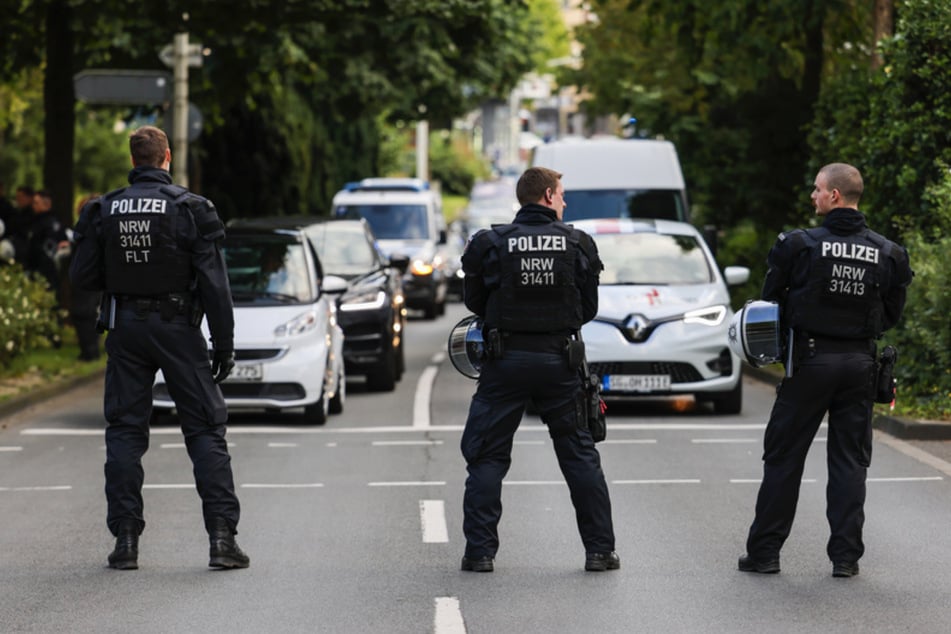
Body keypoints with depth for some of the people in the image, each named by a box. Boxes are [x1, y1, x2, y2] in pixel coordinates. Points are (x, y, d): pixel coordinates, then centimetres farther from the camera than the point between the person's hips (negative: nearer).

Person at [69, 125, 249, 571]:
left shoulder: (104, 211, -1)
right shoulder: (190, 209, -7)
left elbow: (82, 277, -1)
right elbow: (214, 283, -9)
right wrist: (224, 345, -4)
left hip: (125, 329, 2)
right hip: (177, 328, -2)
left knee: (124, 430, 9)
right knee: (205, 429, 3)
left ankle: (126, 539, 4)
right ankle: (222, 537, -4)